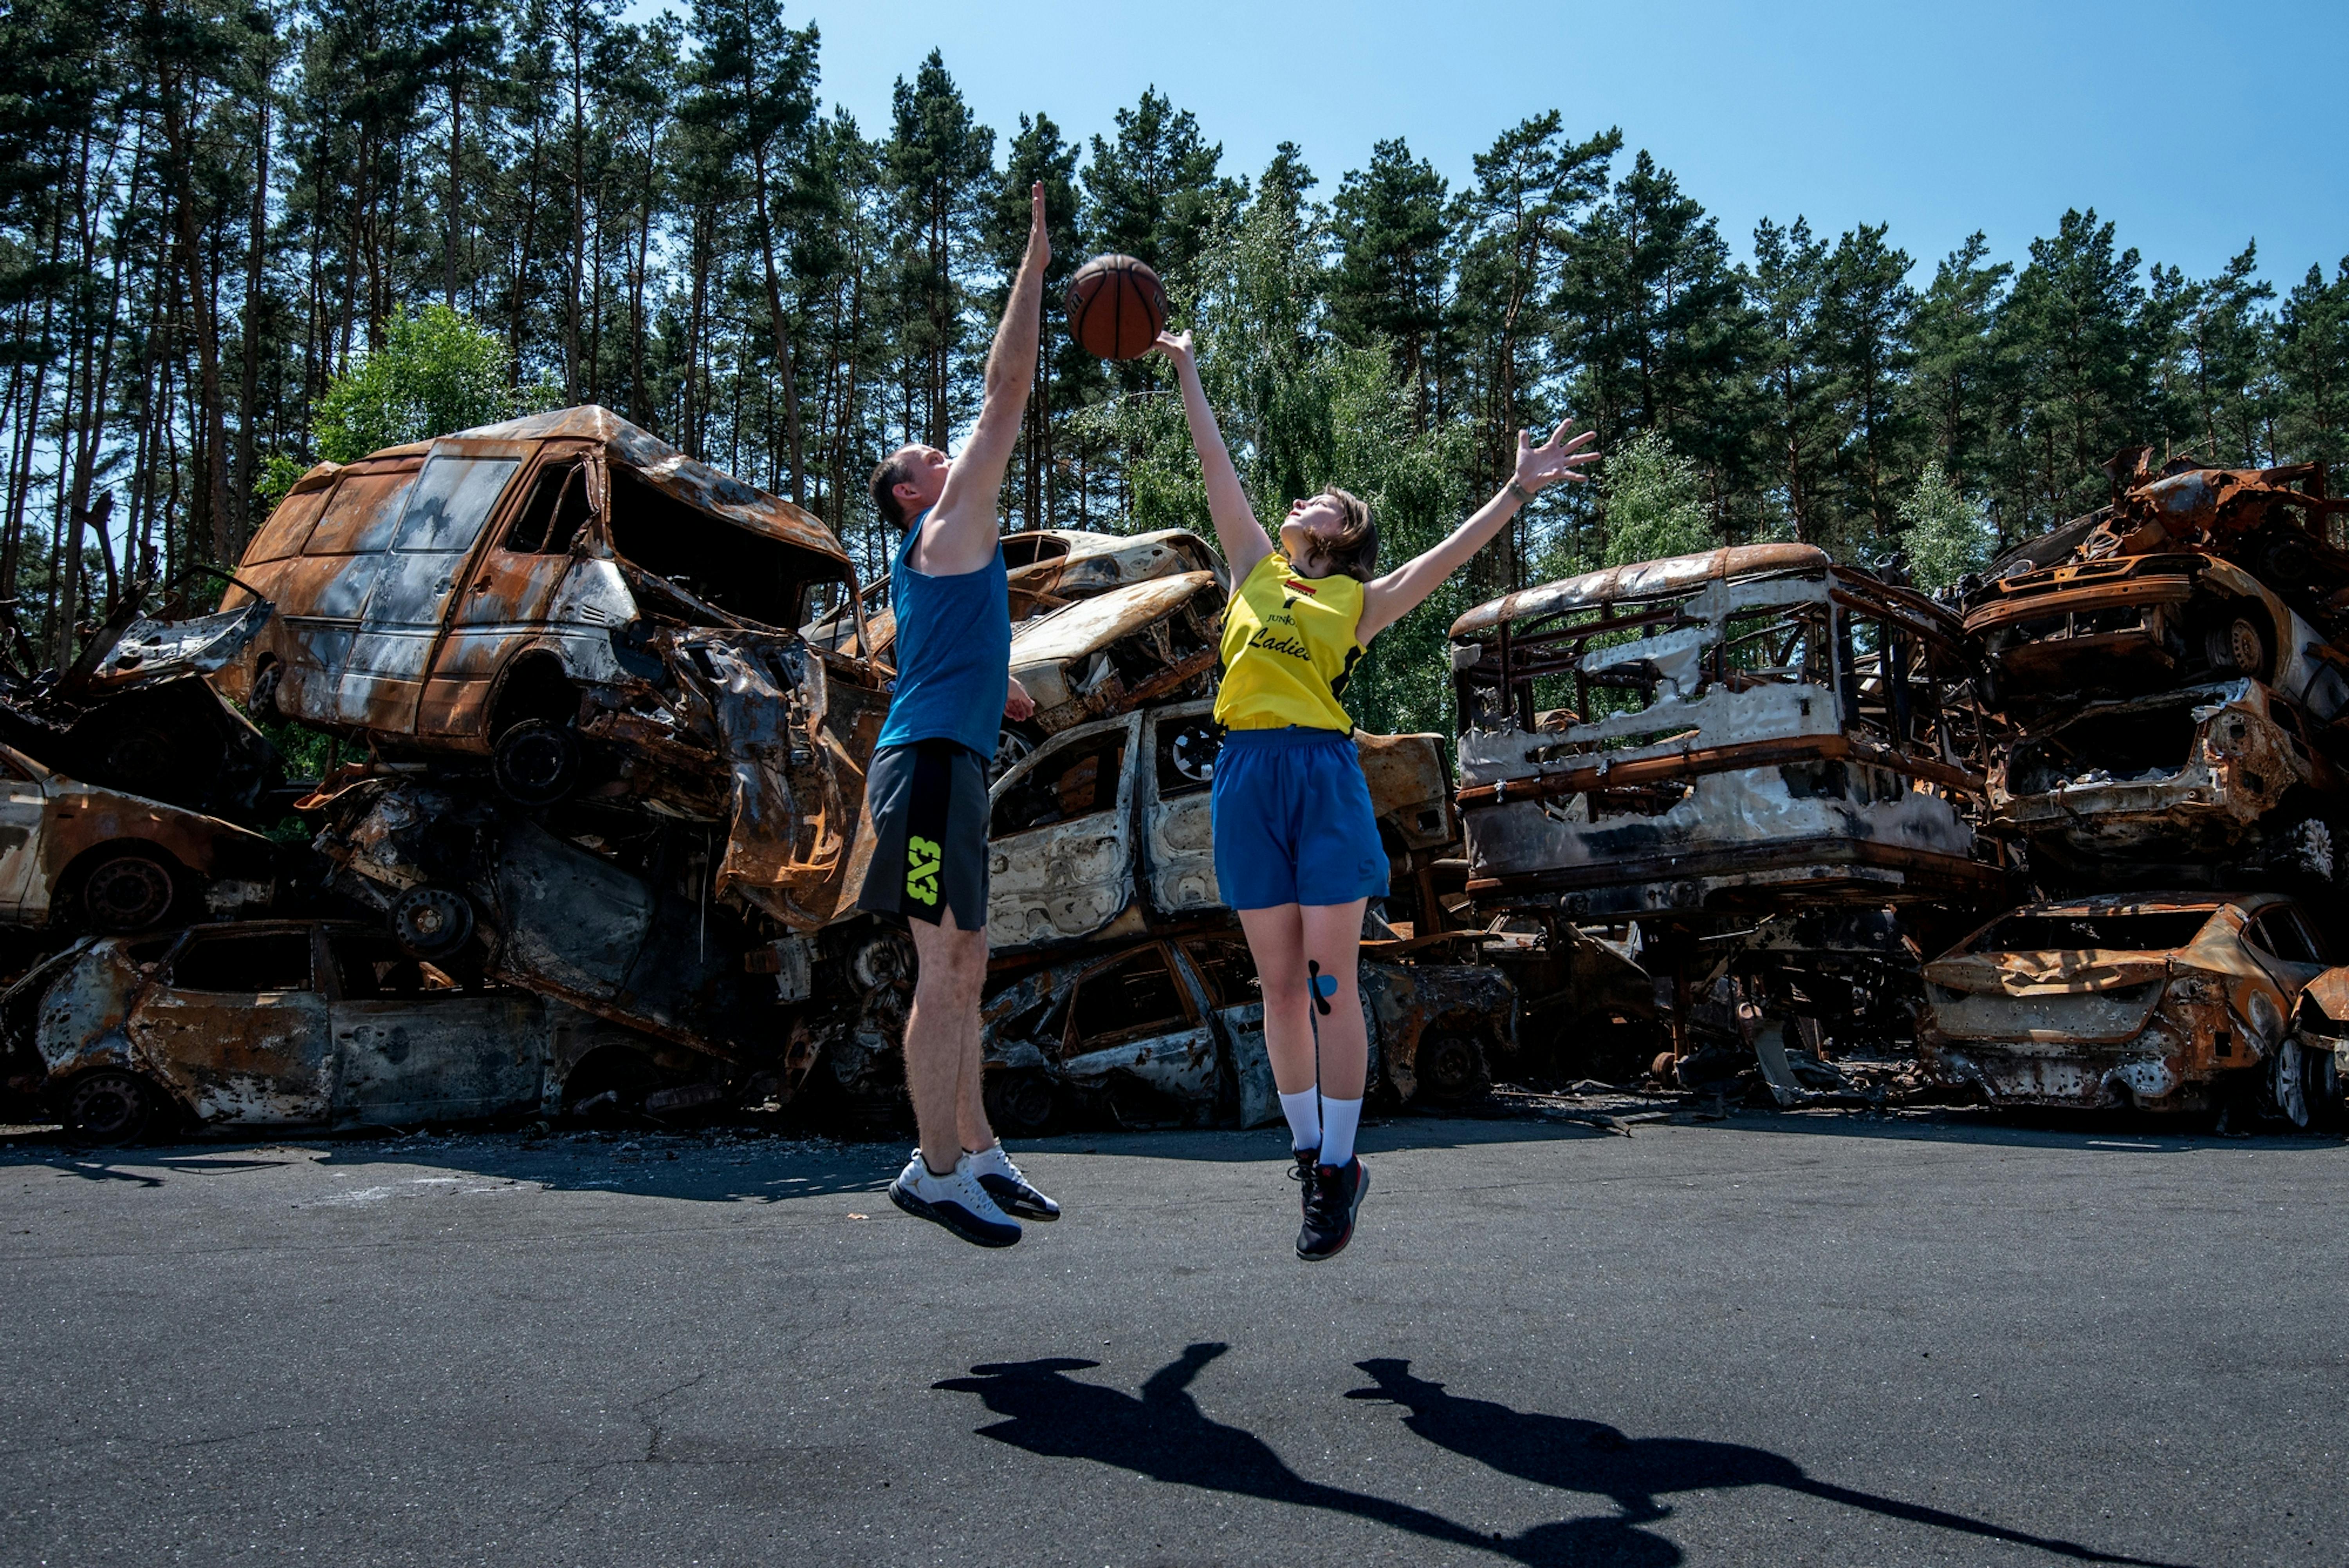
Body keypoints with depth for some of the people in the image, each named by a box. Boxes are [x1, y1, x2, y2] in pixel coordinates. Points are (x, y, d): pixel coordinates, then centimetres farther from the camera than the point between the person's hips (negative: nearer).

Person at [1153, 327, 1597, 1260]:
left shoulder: (1362, 601, 12)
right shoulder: (1257, 568, 18)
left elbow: (1450, 553, 2)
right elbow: (1216, 465, 21)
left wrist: (1519, 489, -8)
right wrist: (1185, 370, 23)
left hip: (1324, 774, -2)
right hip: (1247, 774, 3)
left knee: (1331, 982, -2)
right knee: (1280, 985, 6)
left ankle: (1340, 1169, 6)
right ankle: (1310, 1157, 18)